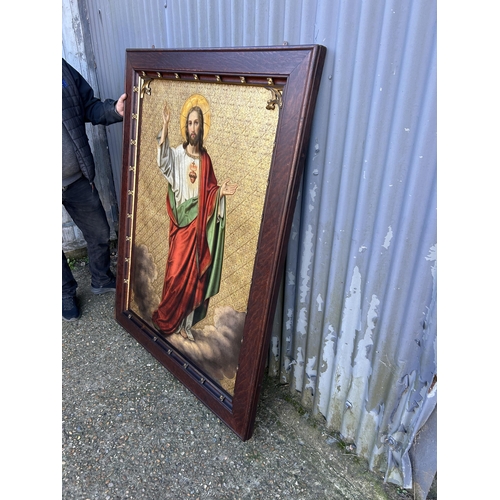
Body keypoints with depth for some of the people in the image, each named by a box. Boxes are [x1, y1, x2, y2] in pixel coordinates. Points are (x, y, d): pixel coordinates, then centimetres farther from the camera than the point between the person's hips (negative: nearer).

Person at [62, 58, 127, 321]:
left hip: (78, 179, 4)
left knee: (99, 233, 16)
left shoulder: (64, 68, -3)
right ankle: (66, 293, 40)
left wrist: (114, 110, -16)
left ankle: (101, 280, 42)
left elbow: (89, 106, 4)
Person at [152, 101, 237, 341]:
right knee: (177, 272, -2)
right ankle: (168, 319, 20)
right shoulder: (177, 154, -1)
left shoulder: (205, 158, 8)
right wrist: (165, 127, -33)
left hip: (198, 223, 3)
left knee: (193, 273, 8)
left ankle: (186, 323, 22)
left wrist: (221, 191, -10)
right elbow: (163, 162, -24)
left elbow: (209, 192, 11)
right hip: (180, 222, -3)